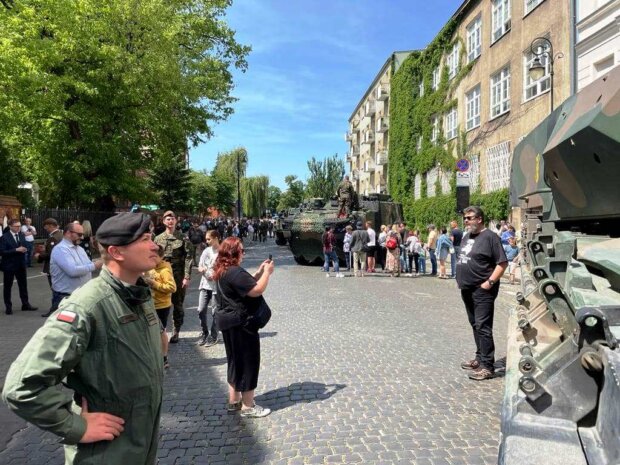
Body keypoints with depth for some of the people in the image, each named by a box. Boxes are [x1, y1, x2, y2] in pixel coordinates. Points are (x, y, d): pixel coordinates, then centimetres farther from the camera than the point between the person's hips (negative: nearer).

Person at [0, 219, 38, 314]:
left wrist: (25, 249, -10)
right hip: (9, 265, -5)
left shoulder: (22, 235, 5)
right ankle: (8, 306, 18)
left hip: (21, 264, 5)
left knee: (23, 285, 10)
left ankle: (25, 304, 19)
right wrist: (16, 250, -24)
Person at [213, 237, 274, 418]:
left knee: (236, 361, 19)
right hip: (241, 323, -10)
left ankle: (234, 400, 29)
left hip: (231, 322, 10)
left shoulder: (225, 271, 10)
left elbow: (247, 285, 16)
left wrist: (259, 272, 8)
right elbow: (256, 290, -26)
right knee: (248, 361, 1)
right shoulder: (235, 272, -23)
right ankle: (248, 407, 10)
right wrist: (267, 272, -13)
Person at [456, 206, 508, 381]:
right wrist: (461, 279, 13)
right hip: (467, 289, 9)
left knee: (483, 327, -8)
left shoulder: (490, 237, -11)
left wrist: (490, 282, -19)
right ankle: (480, 357, 28)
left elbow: (502, 263, -14)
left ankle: (487, 366, -3)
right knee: (475, 325, 16)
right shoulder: (467, 236, 14)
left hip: (482, 290, -9)